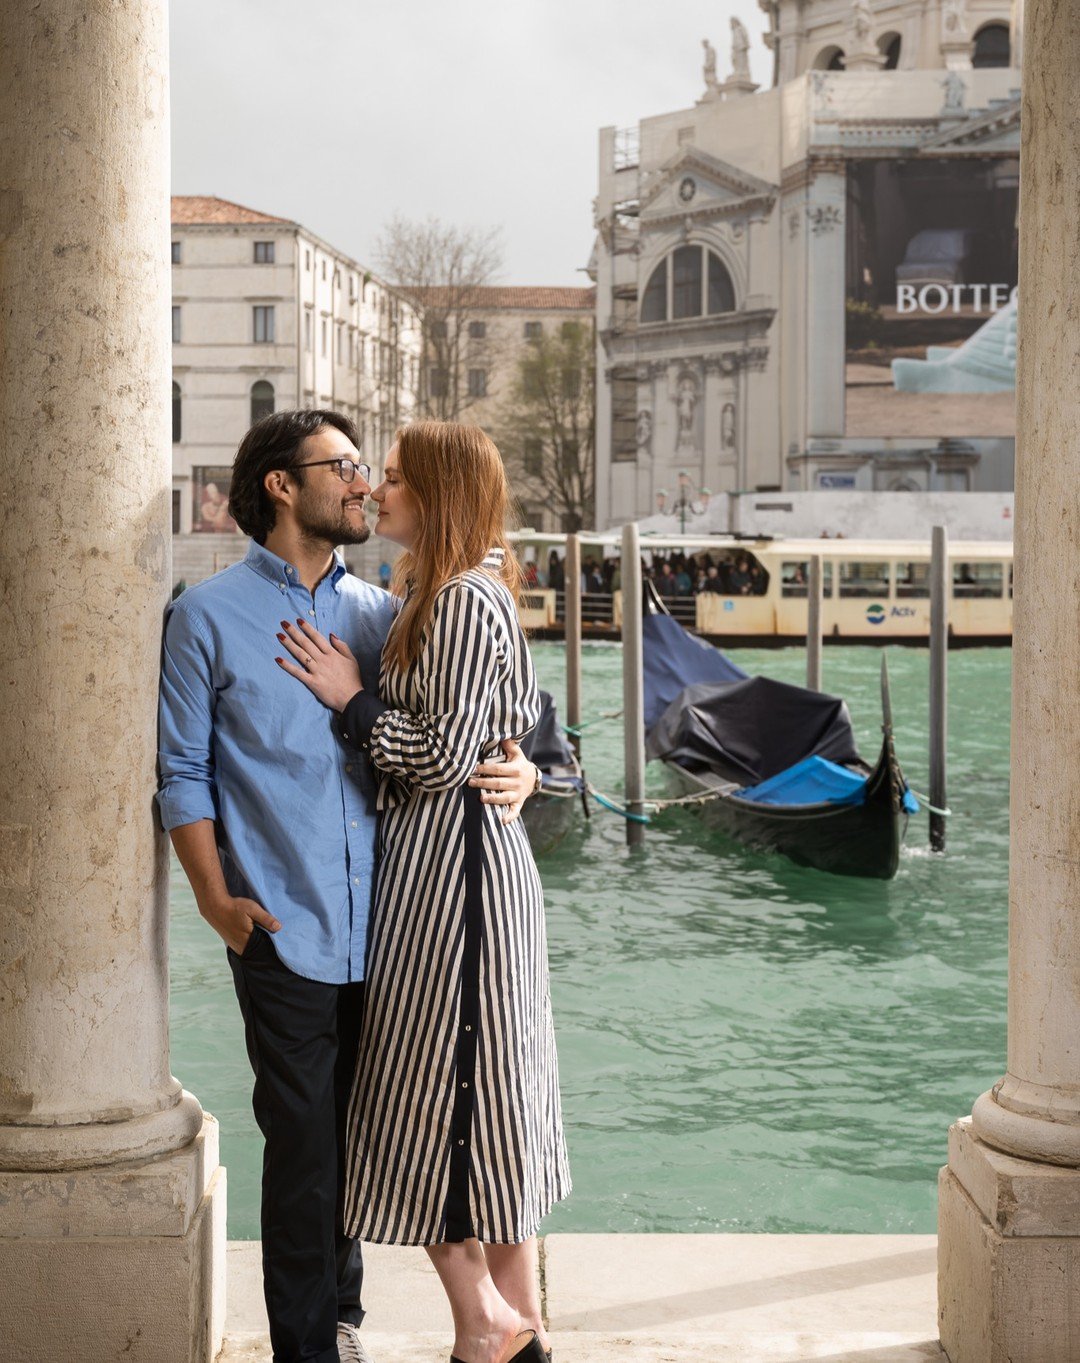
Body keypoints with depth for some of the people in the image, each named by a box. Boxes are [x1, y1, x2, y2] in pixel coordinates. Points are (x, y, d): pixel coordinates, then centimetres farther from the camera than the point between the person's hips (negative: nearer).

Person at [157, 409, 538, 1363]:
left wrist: (518, 771, -7)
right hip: (285, 929, -4)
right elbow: (183, 771, -1)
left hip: (382, 925, 4)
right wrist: (215, 896, -9)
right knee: (304, 1145, -1)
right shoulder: (210, 617, -2)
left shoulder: (379, 612, 9)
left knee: (357, 1137, 15)